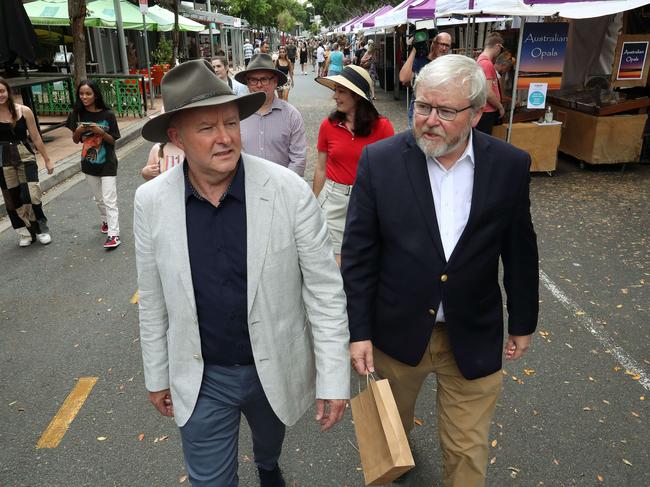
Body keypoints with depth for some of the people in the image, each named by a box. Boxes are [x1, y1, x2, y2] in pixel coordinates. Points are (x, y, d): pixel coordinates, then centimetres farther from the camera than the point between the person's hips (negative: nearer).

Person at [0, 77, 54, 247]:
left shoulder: (24, 111, -3)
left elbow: (36, 138, 3)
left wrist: (47, 159, 6)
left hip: (25, 157, -1)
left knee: (32, 194, -10)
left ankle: (42, 230, 10)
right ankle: (25, 233, 24)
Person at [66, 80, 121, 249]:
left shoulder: (107, 114, -11)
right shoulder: (77, 114, -2)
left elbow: (113, 140, -7)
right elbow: (75, 140, 5)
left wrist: (100, 132, -25)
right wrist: (78, 131, -16)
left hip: (107, 164, -4)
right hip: (89, 163, 5)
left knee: (109, 200, -7)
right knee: (99, 199, 19)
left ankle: (113, 234, -8)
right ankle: (106, 221, 40)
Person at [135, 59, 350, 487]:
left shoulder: (290, 191, -20)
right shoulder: (151, 201, -12)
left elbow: (325, 289, -14)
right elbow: (153, 301, -1)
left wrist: (333, 378, -13)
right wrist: (157, 376, 7)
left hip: (276, 368, 0)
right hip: (199, 379, 0)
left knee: (270, 440, 30)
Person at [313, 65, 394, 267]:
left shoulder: (382, 126, -6)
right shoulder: (328, 125, -1)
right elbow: (321, 169, 7)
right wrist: (316, 205, 9)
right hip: (334, 199, 1)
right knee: (335, 262, 4)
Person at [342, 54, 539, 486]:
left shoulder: (510, 165, -9)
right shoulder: (380, 160, -13)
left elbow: (520, 252, 2)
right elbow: (358, 253, -9)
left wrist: (523, 323, 10)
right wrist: (359, 330, -7)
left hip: (474, 338, 0)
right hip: (397, 332, 1)